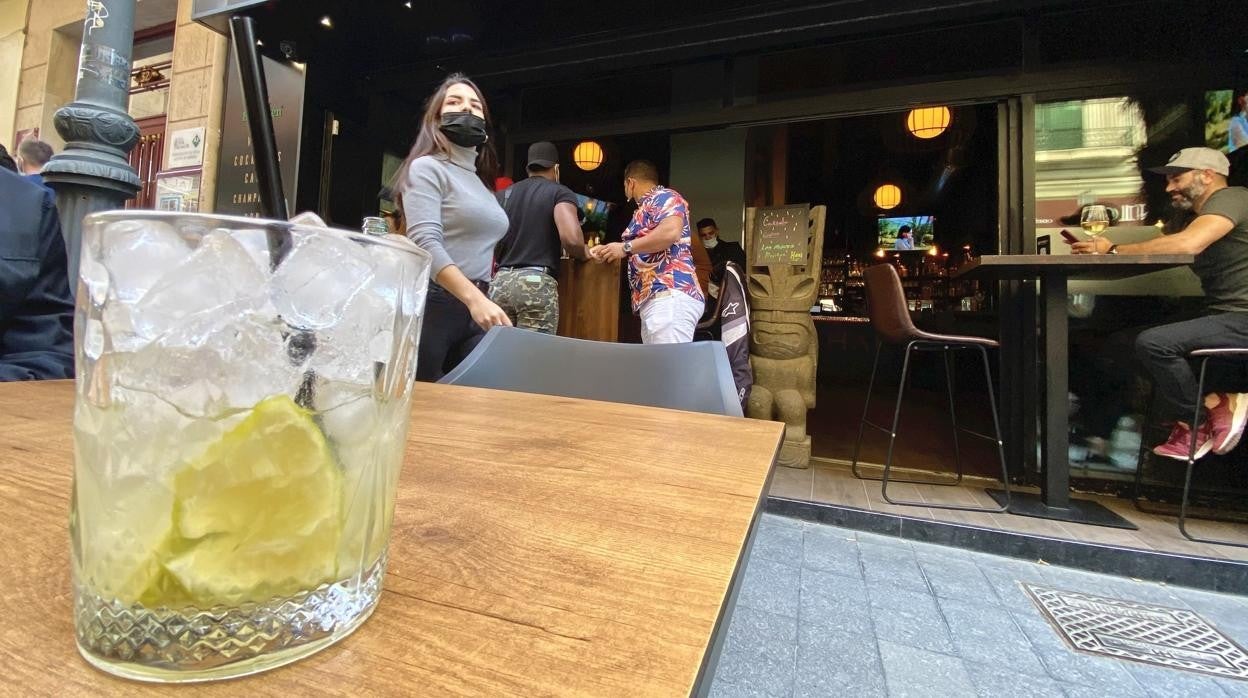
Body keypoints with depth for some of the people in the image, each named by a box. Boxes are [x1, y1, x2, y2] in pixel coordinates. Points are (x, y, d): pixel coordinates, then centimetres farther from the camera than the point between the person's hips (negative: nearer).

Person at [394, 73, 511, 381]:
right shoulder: (427, 167, -2)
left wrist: (480, 302, 16)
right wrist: (474, 298, -29)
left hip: (473, 308, 7)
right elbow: (426, 243, -17)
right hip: (432, 303, -7)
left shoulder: (481, 182, 20)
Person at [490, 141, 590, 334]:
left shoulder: (506, 194, 18)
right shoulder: (560, 192, 4)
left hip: (501, 281, 5)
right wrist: (583, 254, 7)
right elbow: (571, 237, -14)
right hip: (537, 281, -5)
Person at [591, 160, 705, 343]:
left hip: (671, 296, -9)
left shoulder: (663, 196, 3)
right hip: (654, 299, 9)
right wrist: (608, 250, 30)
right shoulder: (649, 205, 30)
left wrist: (625, 247, -8)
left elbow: (671, 232, -17)